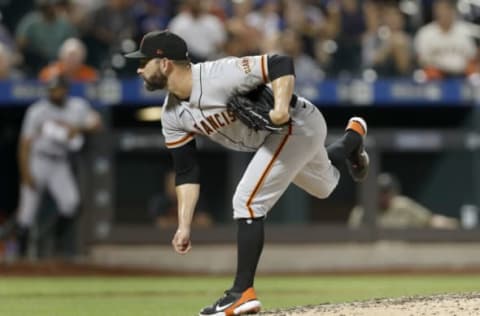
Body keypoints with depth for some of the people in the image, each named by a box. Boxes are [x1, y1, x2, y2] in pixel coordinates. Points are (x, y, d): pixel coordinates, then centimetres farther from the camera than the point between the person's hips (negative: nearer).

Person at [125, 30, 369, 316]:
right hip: (271, 138, 9)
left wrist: (282, 107, -46)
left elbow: (281, 64, -31)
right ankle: (353, 137, 60)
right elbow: (187, 172, -4)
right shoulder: (172, 116, -8)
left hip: (298, 123, -9)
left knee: (248, 200, -18)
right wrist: (184, 226, -10)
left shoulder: (219, 75, -33)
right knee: (323, 185, 31)